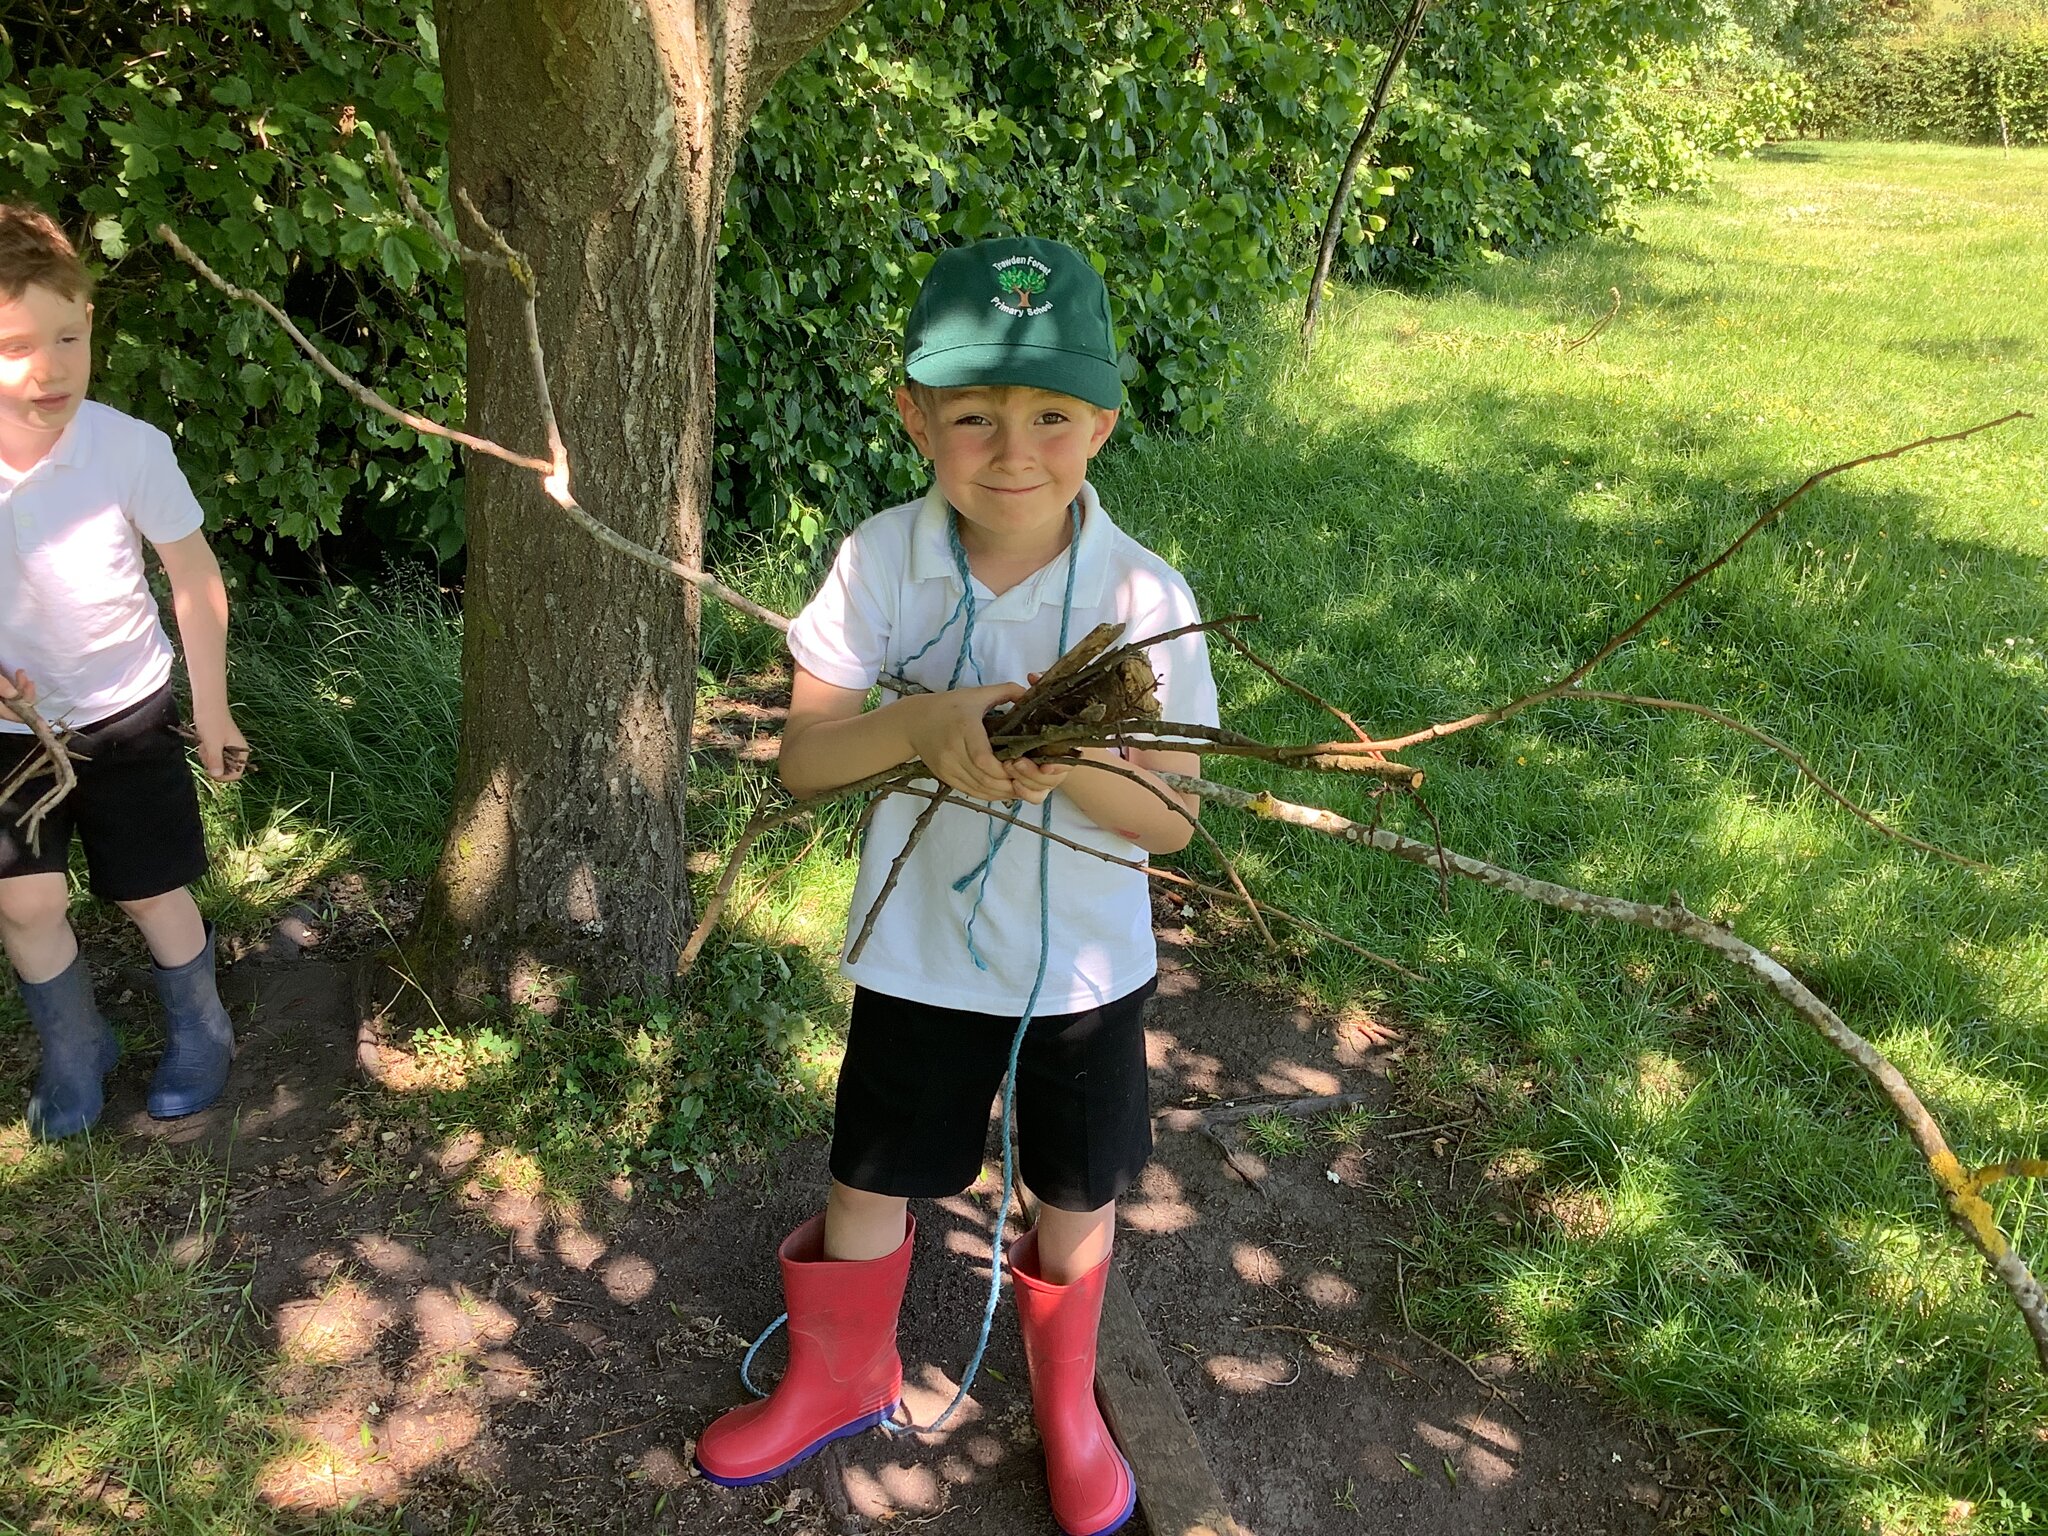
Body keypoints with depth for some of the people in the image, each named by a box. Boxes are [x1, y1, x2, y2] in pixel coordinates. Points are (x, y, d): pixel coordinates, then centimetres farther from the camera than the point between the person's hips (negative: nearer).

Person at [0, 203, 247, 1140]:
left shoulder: (130, 448, -23)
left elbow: (193, 577, -9)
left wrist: (212, 709, -3)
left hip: (125, 711, -1)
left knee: (152, 892, 10)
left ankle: (199, 1037, 34)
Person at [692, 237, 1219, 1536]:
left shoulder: (1144, 595, -17)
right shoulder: (882, 562, -14)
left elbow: (1170, 819, -13)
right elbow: (803, 756, -13)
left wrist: (1071, 764, -34)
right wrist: (922, 724, -33)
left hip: (1086, 966, 0)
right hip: (919, 952, 1)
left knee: (1078, 1201, 18)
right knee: (868, 1188, 17)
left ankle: (1067, 1401, 49)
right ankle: (840, 1377, 49)